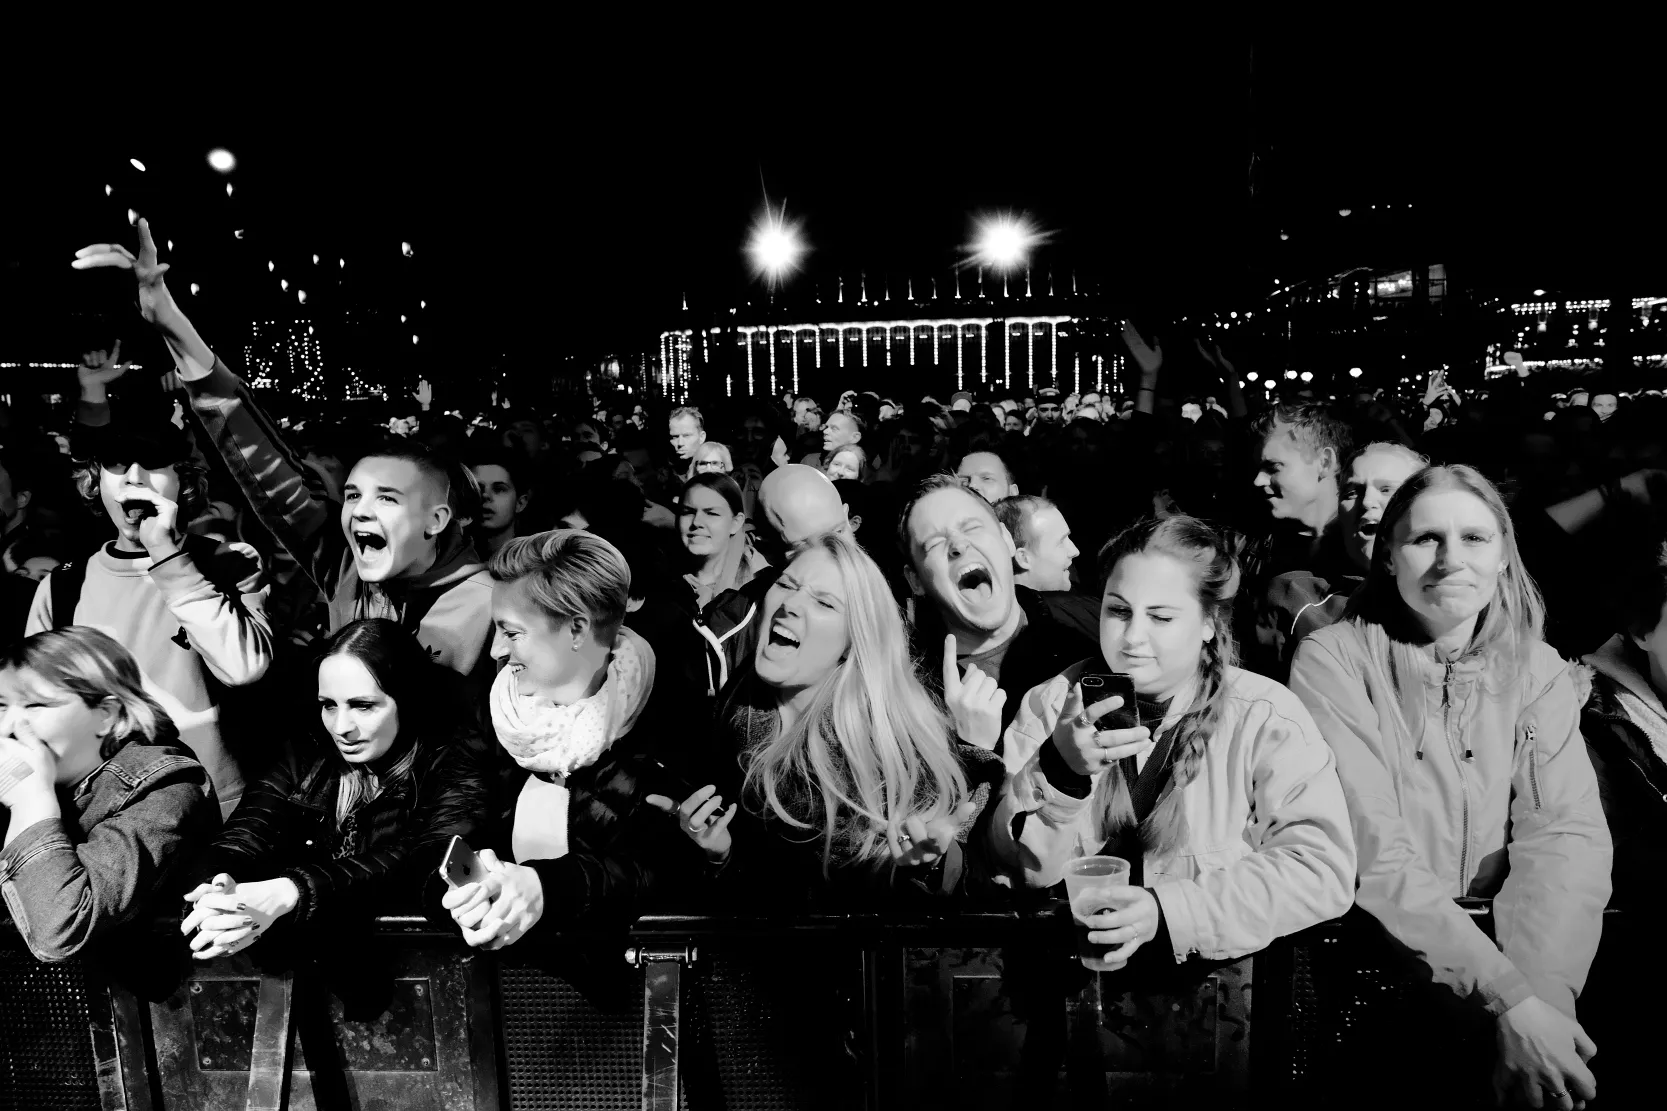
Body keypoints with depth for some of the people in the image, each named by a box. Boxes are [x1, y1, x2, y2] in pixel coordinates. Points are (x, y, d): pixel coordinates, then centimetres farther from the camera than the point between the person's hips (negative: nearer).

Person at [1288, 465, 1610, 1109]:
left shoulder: (1537, 670, 5)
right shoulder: (1333, 661, -8)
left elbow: (1565, 834, -8)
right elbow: (1374, 851, -15)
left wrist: (1543, 994, -23)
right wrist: (1508, 999, -22)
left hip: (1499, 940, 3)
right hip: (1368, 952, -3)